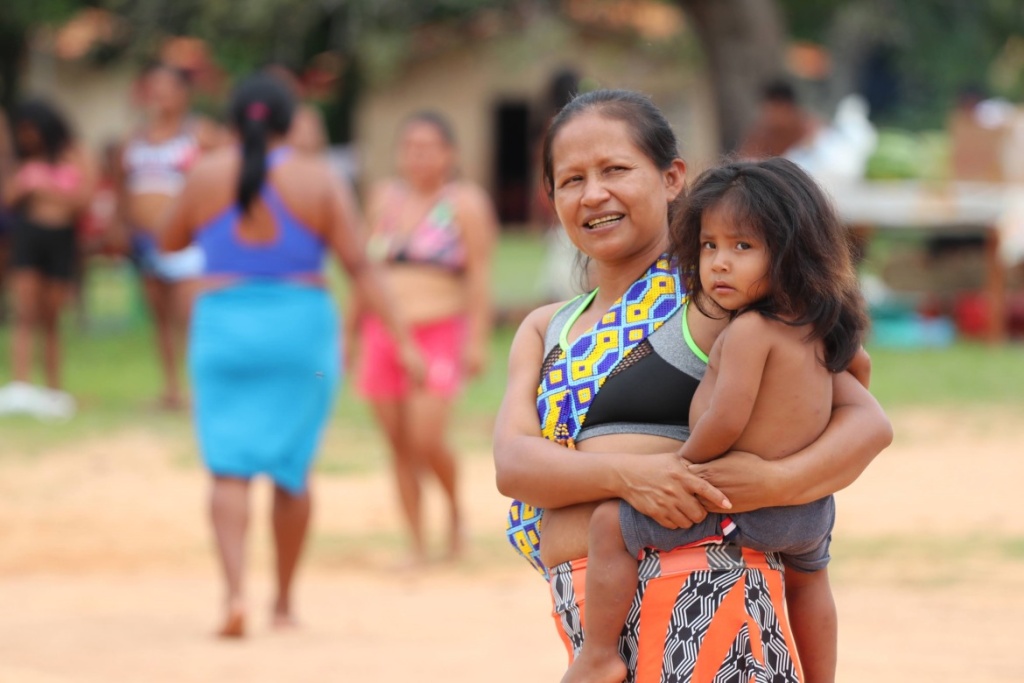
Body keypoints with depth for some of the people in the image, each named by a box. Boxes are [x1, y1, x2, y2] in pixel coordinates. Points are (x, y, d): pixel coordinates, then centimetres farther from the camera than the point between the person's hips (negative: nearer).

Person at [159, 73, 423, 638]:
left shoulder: (207, 176, -1)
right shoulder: (317, 179, -3)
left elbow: (168, 241, 15)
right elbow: (359, 266, -7)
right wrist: (401, 339, -7)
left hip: (224, 324, 0)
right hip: (301, 327, 0)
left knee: (230, 469, -2)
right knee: (292, 471, 12)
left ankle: (235, 591, -22)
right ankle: (284, 601, 20)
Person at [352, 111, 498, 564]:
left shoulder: (465, 203, 0)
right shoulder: (385, 198, 13)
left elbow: (479, 276, -5)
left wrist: (477, 339, -12)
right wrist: (354, 329, 16)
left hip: (439, 334, -5)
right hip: (383, 335, 5)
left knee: (428, 442, -16)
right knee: (400, 446, 4)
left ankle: (455, 510, 12)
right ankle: (418, 545, 11)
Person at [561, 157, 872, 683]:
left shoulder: (749, 329, -21)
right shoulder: (815, 329, 5)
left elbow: (726, 421, -27)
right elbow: (856, 361, 27)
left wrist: (684, 460, -9)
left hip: (740, 507, -9)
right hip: (811, 510, 9)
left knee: (611, 523, -5)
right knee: (807, 576, 38)